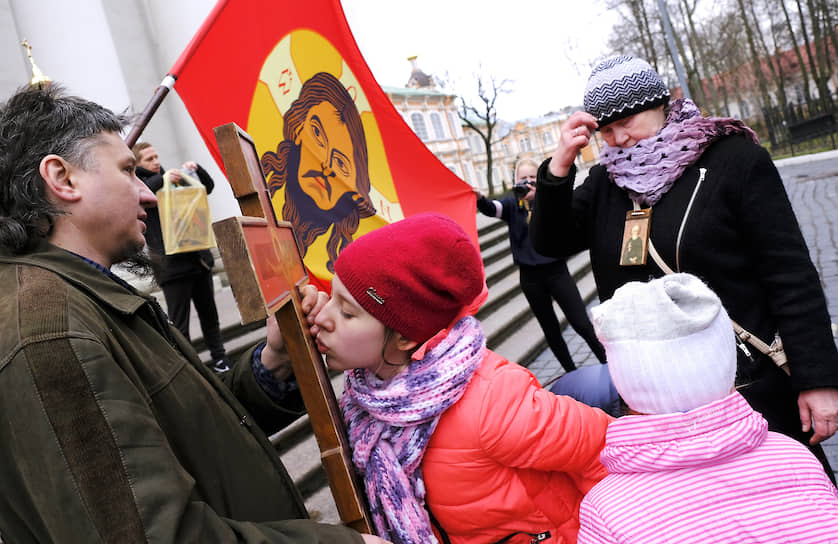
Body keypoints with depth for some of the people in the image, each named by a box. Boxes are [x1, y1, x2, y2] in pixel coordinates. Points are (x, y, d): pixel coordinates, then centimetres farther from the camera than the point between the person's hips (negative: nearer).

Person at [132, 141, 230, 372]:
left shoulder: (174, 181, 19)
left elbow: (208, 186, 23)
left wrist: (196, 168, 5)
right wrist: (162, 179, -28)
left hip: (199, 259, 6)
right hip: (172, 265, -6)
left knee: (209, 314, 15)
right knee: (179, 325, -3)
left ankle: (219, 358, 26)